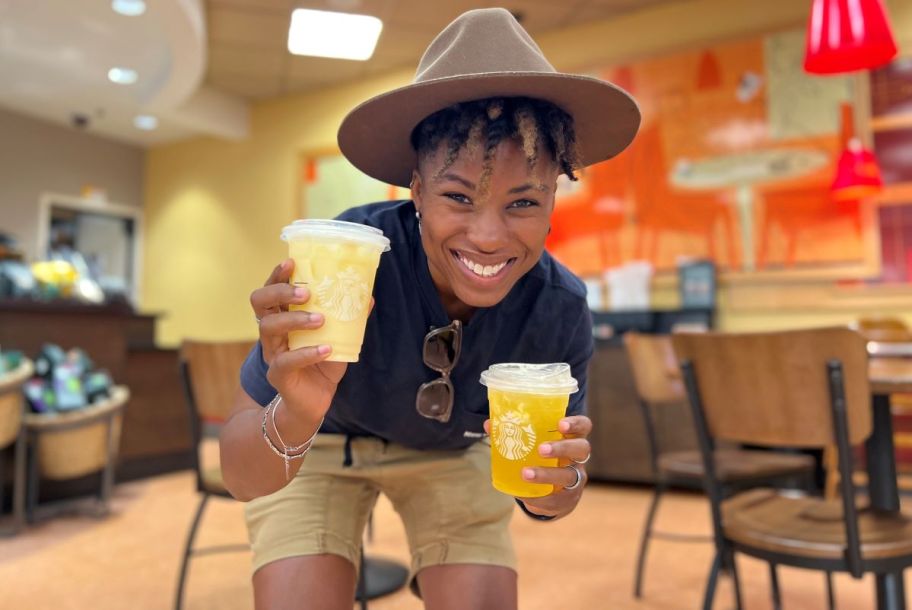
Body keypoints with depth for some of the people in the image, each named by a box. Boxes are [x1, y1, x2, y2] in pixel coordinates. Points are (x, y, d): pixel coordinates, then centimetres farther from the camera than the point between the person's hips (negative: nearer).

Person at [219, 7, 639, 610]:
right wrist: (294, 419, -51)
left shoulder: (560, 310, -25)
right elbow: (241, 478, -29)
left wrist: (558, 480, -35)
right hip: (318, 444, -1)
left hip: (452, 450, 2)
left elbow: (550, 500, -12)